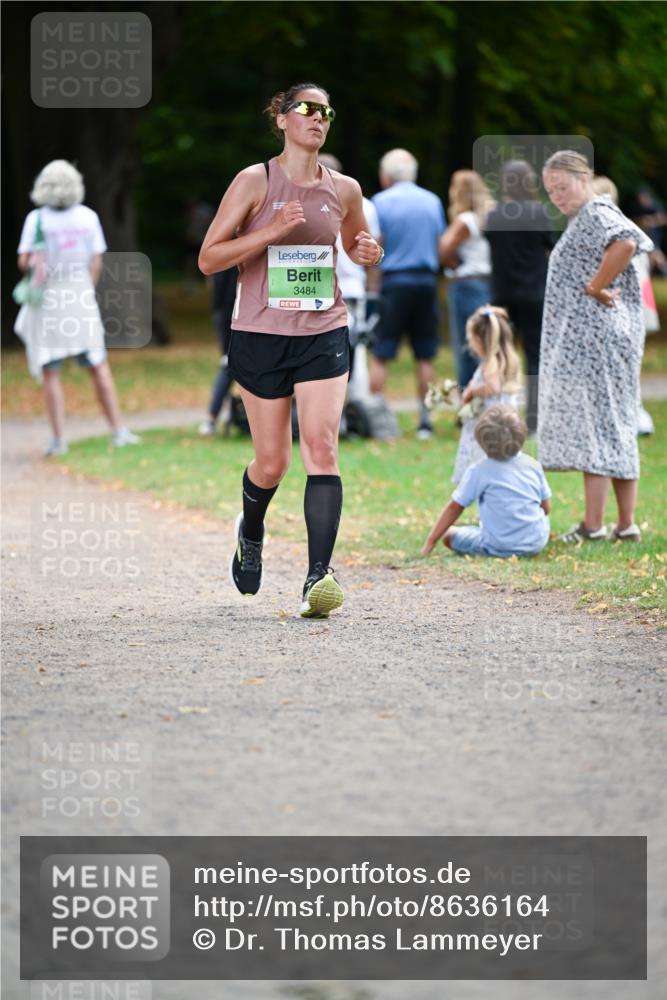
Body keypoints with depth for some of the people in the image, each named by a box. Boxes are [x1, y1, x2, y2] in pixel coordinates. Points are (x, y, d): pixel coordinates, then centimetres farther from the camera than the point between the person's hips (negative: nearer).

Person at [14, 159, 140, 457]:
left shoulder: (37, 219, -8)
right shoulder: (87, 217, 0)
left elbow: (24, 262, -9)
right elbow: (96, 263, 2)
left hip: (46, 299, -2)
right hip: (80, 298, 2)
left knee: (50, 373, 3)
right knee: (98, 367, 10)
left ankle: (58, 438, -2)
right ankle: (118, 430, 9)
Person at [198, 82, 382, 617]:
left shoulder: (344, 189, 7)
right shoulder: (255, 181, -4)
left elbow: (358, 246, 25)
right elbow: (209, 258, -7)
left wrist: (368, 254, 1)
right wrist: (271, 231, -19)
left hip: (324, 334, 2)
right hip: (261, 334, -2)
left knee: (321, 448, -14)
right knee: (271, 462, 4)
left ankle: (319, 575, -19)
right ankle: (251, 532, 38)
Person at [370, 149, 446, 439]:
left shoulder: (381, 202, -4)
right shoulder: (433, 201, 9)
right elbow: (441, 245, 13)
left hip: (394, 281, -4)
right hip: (427, 281, 4)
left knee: (380, 356, -2)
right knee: (424, 357, 8)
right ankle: (425, 420, 8)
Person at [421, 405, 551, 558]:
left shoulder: (479, 471, -9)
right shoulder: (533, 465, 1)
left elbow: (455, 507, -4)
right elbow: (546, 508, 6)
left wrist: (430, 542, 2)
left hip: (500, 547, -4)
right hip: (537, 544, 4)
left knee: (448, 535, 11)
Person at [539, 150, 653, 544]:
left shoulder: (597, 213, -11)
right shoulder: (583, 219, 19)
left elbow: (625, 244, -30)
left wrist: (594, 288, -22)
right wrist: (598, 289, 11)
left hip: (593, 337, -11)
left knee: (593, 424, -8)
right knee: (619, 428, 10)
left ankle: (593, 525, -8)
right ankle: (627, 525, 12)